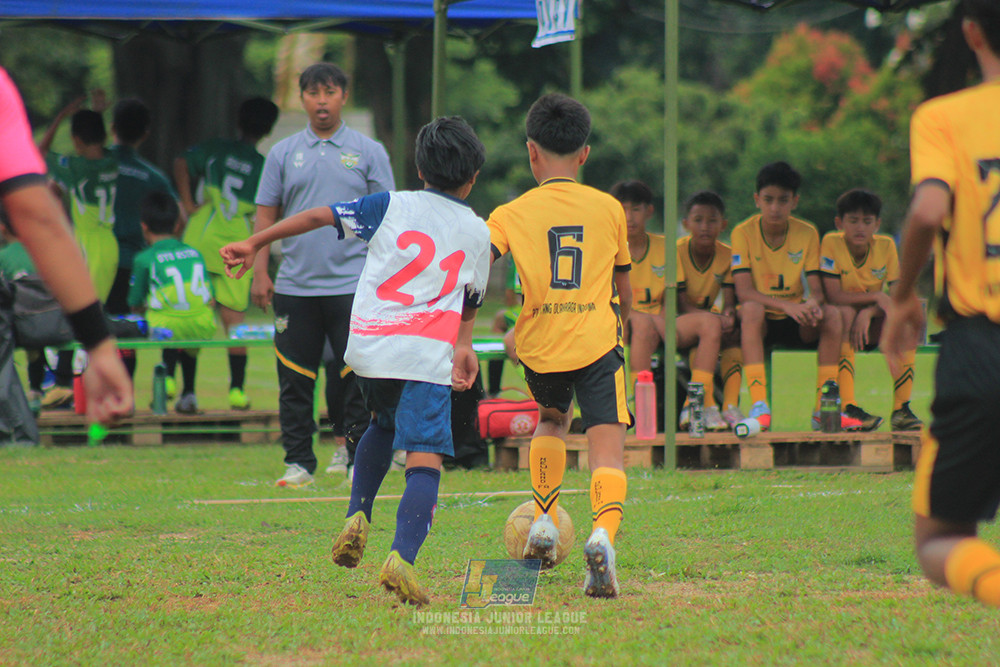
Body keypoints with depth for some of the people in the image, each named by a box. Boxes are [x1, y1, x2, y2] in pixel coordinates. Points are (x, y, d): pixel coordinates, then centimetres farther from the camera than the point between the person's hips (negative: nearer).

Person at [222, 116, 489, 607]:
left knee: (383, 425, 32)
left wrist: (255, 243, 15)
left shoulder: (391, 206, 10)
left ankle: (357, 517, 19)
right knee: (425, 460, -10)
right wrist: (462, 348, 36)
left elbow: (319, 217, 8)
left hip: (368, 346, 3)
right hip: (427, 355, -3)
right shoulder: (478, 233, 12)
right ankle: (401, 557, -31)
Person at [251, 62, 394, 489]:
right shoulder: (283, 154, 10)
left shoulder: (369, 153, 6)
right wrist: (260, 272, 2)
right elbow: (266, 216, 11)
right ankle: (298, 462, 11)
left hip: (352, 285, -2)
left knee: (359, 378, -4)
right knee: (295, 381, 3)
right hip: (294, 287, 2)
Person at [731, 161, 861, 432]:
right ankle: (759, 406, -46)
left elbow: (816, 288, -5)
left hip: (796, 326, 3)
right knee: (751, 310, -36)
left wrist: (813, 302, -31)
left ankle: (823, 408, -24)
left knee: (831, 315, -26)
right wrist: (785, 305, -34)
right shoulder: (744, 233, -8)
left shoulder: (807, 233, 0)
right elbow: (744, 292, -18)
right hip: (761, 321, -3)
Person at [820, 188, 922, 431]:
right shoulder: (831, 243, -14)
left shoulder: (886, 245, -4)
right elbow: (833, 296, -21)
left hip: (872, 325, 3)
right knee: (845, 313, -36)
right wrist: (876, 297, -27)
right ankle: (847, 406, -44)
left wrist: (868, 312, -28)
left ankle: (900, 409, -24)